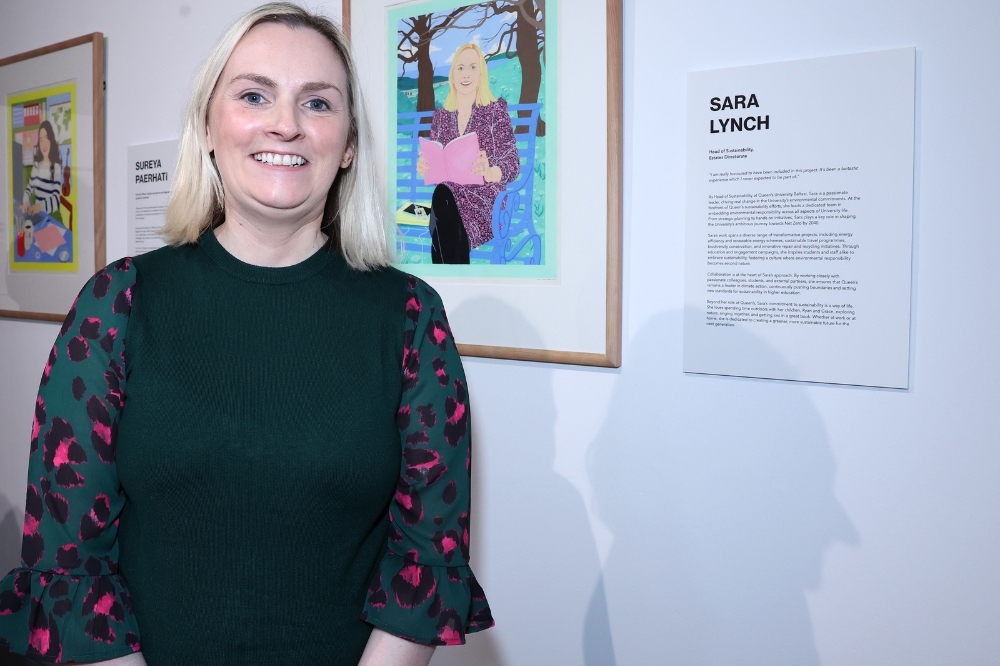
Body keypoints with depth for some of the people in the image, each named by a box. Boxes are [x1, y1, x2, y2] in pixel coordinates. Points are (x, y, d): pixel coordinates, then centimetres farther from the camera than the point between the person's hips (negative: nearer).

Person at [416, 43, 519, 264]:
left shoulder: (496, 110, 1)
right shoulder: (441, 115, 14)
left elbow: (513, 165, -5)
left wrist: (489, 173, -28)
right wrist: (426, 168, -9)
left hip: (485, 195, -3)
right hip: (448, 193, 3)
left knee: (443, 198, -34)